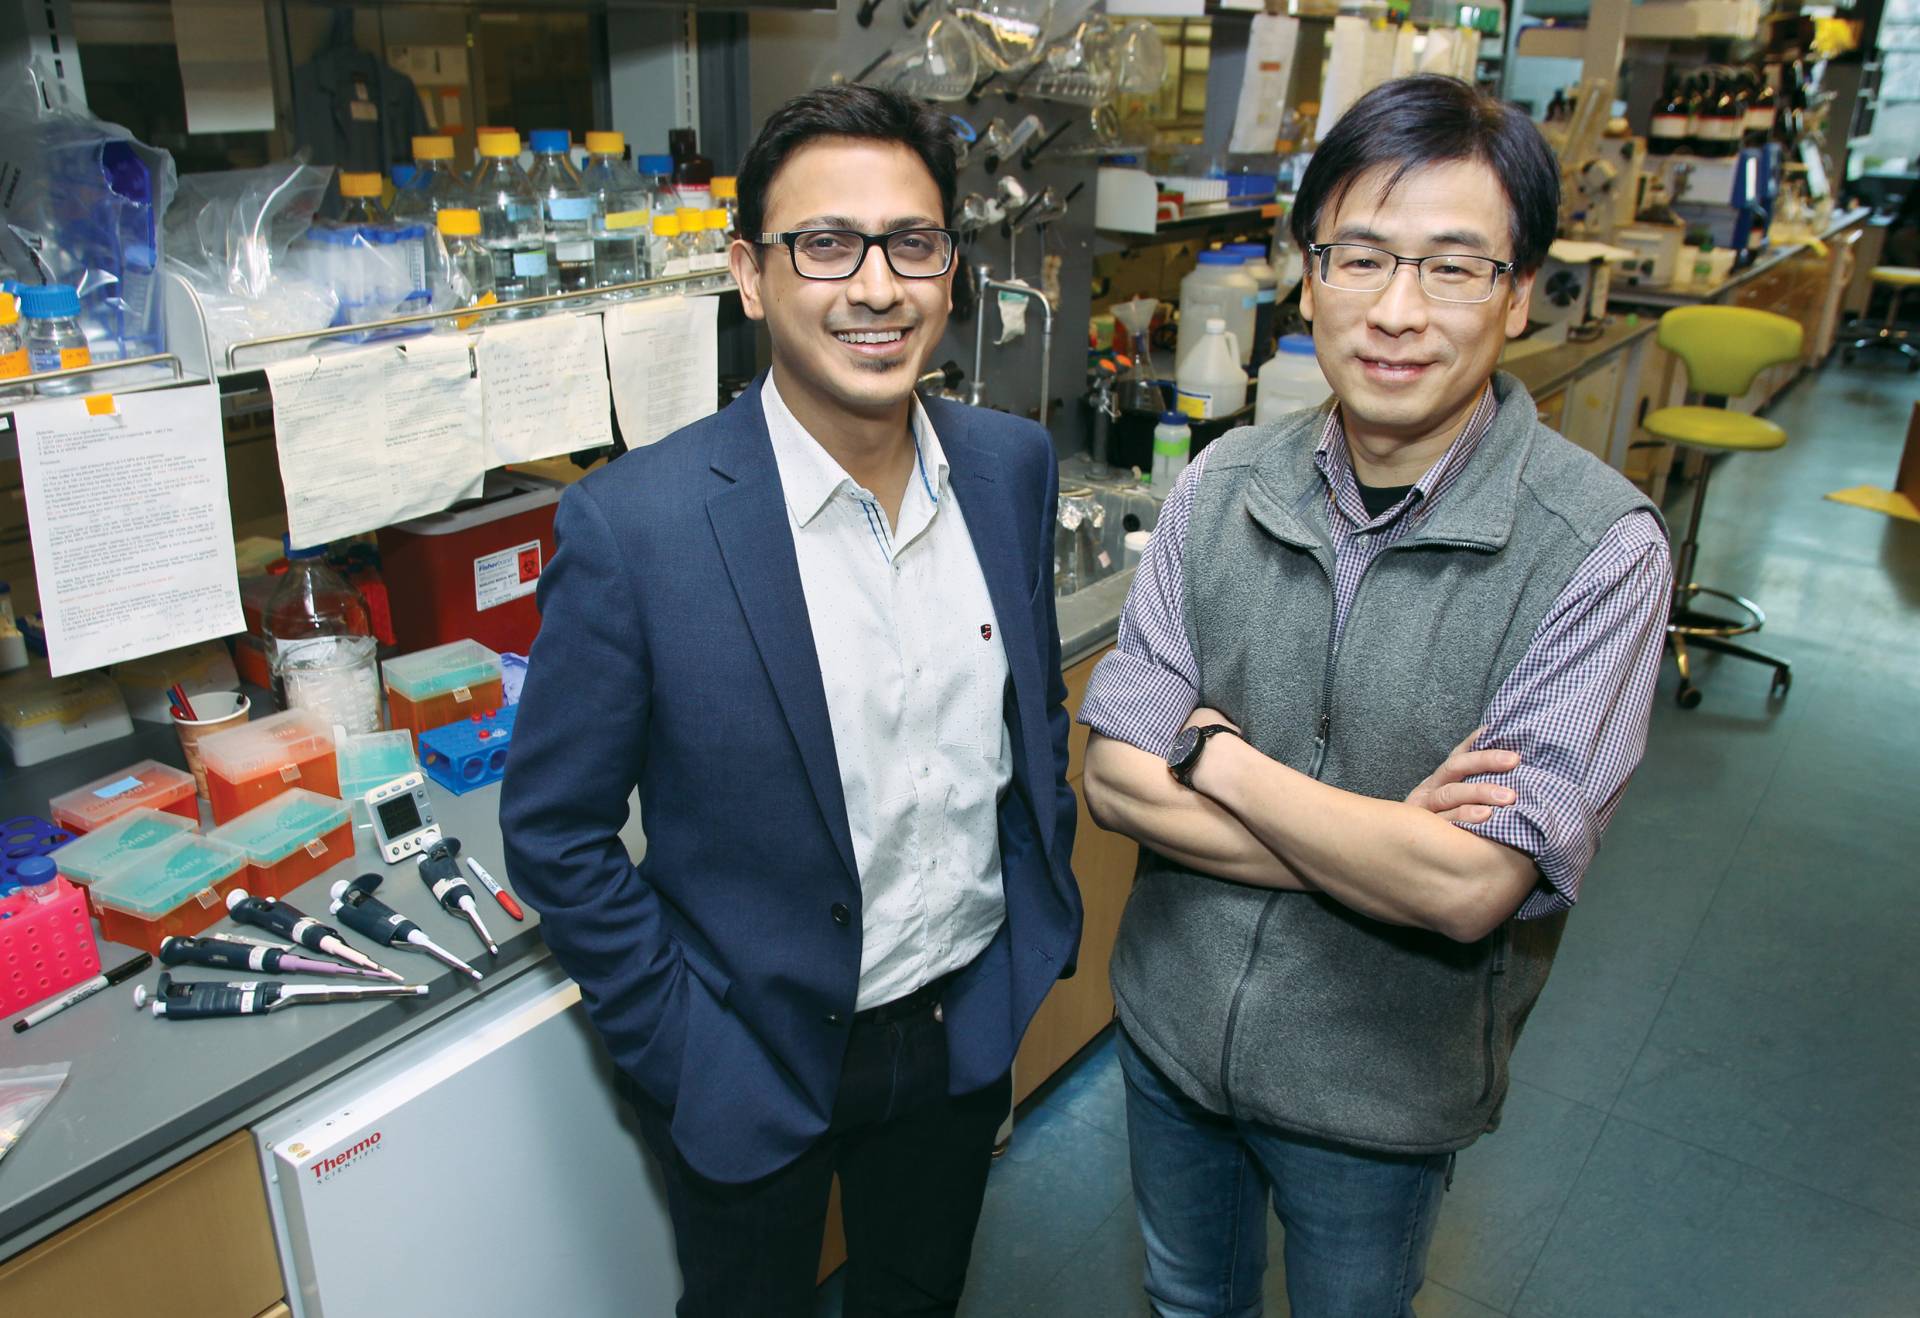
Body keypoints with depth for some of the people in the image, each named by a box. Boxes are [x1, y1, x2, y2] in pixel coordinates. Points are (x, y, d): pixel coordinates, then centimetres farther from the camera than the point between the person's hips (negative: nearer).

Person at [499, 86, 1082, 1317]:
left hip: (969, 1026, 4)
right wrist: (682, 1055, -12)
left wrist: (1044, 925, 5)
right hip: (756, 1064, -3)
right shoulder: (633, 525, -23)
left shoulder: (1013, 465, -8)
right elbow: (555, 832, -14)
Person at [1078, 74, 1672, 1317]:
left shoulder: (1600, 549, -22)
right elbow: (1118, 780, -14)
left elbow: (1473, 885, -28)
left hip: (1377, 1086, -3)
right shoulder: (1225, 487, -11)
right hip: (1172, 1021, 3)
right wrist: (1385, 847, -23)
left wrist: (1215, 750, -21)